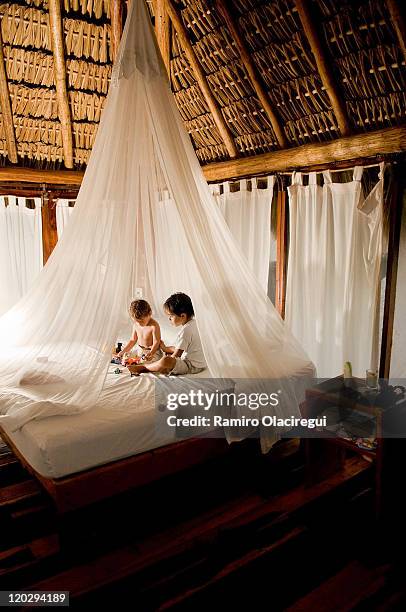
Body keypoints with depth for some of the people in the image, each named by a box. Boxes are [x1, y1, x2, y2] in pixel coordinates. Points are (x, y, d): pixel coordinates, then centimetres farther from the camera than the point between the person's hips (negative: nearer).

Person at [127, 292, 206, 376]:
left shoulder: (185, 331, -24)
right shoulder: (193, 323, 7)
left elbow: (175, 356, -20)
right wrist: (167, 349, 19)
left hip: (193, 367, -11)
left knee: (165, 361, -28)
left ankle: (142, 368, -8)